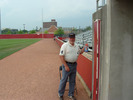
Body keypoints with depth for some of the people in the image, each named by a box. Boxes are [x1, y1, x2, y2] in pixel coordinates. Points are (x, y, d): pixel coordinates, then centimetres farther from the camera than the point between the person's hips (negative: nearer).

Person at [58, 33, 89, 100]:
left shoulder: (76, 46, 9)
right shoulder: (65, 45, -11)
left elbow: (80, 52, 28)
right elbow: (61, 56, -15)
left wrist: (84, 47, 11)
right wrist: (66, 66, -18)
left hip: (74, 65, 6)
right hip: (67, 64, -6)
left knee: (72, 81, 13)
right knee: (64, 80, 2)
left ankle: (71, 94, 27)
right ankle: (60, 94, 20)